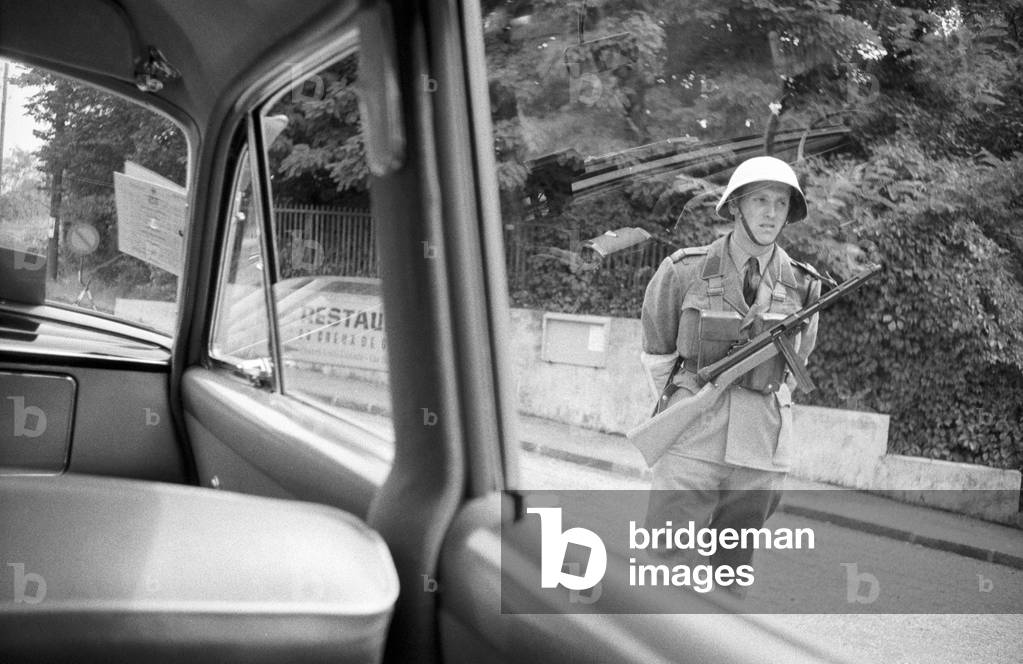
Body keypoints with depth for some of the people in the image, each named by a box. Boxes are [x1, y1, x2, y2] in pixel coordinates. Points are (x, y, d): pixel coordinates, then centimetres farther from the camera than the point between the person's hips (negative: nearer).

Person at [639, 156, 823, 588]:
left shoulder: (802, 285, 5)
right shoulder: (685, 271, -3)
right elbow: (656, 349, 10)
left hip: (762, 454, 3)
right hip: (691, 444, -2)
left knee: (733, 567, 9)